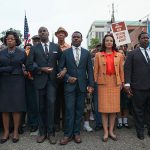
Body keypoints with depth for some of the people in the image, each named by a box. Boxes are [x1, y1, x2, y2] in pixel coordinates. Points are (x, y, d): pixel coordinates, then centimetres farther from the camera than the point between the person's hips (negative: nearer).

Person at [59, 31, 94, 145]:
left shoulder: (87, 53, 8)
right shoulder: (65, 52, 6)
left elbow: (90, 70, 5)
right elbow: (60, 68, 5)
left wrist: (91, 84, -2)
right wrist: (67, 78, -9)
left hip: (82, 85, 1)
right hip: (70, 85, -1)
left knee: (79, 110, 7)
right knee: (69, 110, -2)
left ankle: (76, 132, 20)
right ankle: (68, 134, 9)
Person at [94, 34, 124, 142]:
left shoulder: (119, 55, 9)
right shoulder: (98, 55, 6)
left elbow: (121, 70, 9)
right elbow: (96, 70, 4)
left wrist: (122, 82, 5)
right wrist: (95, 82, -2)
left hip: (115, 83, 2)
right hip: (103, 83, -1)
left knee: (114, 107, 4)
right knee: (104, 107, 0)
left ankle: (111, 131, 16)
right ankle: (105, 132, 9)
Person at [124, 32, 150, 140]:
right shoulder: (132, 54, 2)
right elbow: (127, 69, -4)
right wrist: (127, 84, -12)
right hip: (139, 87, -3)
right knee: (139, 110, 7)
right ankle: (140, 131, 21)